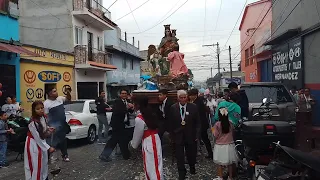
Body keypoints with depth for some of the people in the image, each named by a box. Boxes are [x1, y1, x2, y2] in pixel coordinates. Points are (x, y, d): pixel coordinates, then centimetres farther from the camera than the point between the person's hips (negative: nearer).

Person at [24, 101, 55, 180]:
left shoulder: (44, 118, -5)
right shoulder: (32, 123, -27)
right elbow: (37, 138, -22)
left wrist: (49, 130, -10)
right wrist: (48, 148, -19)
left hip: (42, 143, 7)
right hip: (34, 145, -7)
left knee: (44, 164, 18)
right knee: (36, 166, -1)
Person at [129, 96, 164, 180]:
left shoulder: (139, 119, -20)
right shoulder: (149, 113, 5)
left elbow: (137, 134, -9)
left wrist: (133, 144, 11)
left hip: (149, 142, -9)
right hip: (154, 140, 9)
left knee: (153, 166, 0)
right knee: (149, 164, 23)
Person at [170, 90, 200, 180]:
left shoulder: (193, 107, -8)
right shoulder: (173, 108, -5)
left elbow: (197, 122, -4)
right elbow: (171, 123, 0)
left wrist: (197, 134, -7)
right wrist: (172, 134, 0)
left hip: (191, 135, 0)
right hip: (178, 135, 0)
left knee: (191, 154, 17)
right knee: (179, 156, 6)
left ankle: (192, 166, 48)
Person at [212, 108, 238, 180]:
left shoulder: (217, 124, -17)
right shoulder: (230, 123, -7)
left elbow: (215, 135, -11)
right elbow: (232, 133, 7)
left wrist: (213, 130, 6)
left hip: (220, 146, -3)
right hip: (230, 145, 3)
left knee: (220, 163, 10)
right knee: (230, 163, 15)